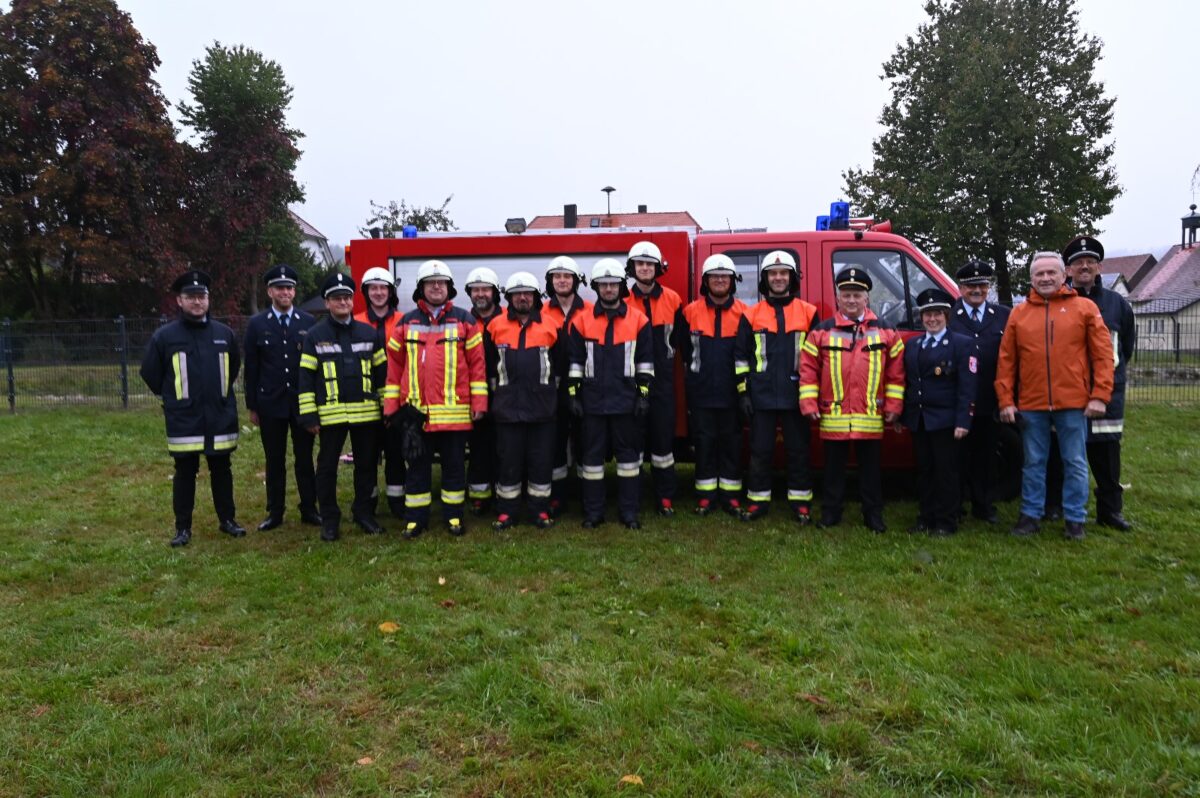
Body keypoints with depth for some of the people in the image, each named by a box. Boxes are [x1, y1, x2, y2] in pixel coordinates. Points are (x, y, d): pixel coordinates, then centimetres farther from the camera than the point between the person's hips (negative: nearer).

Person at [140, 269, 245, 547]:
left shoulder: (224, 334, 3)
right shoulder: (164, 336, -5)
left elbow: (234, 368, 20)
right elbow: (150, 374, 6)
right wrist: (173, 397, 10)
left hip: (220, 417, 2)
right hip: (184, 420, -2)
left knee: (221, 471, 12)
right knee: (185, 474, 7)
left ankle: (227, 519, 24)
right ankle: (183, 527, 17)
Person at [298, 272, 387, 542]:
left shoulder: (368, 333, 9)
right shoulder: (315, 335, 2)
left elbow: (381, 373, 12)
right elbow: (306, 378, 0)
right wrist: (309, 415, -5)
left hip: (367, 413, 2)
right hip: (331, 415, -2)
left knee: (367, 464, 10)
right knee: (327, 467, 5)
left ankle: (364, 512, 25)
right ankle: (329, 520, 16)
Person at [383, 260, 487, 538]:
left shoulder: (464, 321, 3)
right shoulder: (406, 323, 8)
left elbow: (477, 364, 0)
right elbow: (394, 366, 7)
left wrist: (478, 402, -5)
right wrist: (392, 405, 4)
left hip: (455, 410, -1)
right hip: (415, 411, 2)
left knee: (454, 465, 8)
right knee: (418, 465, 9)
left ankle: (454, 515, 20)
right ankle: (416, 518, 18)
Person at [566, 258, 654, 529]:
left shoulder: (638, 320, 2)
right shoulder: (582, 321, 2)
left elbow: (645, 361, 4)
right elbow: (575, 361, 4)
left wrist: (644, 395, -1)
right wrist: (573, 395, 0)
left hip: (625, 401, 0)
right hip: (592, 401, 0)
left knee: (628, 453, 6)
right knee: (593, 454, 6)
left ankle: (629, 511, 15)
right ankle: (593, 512, 16)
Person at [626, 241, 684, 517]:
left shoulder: (673, 300, 5)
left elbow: (679, 335, 16)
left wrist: (668, 355, 10)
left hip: (663, 380, 1)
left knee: (663, 437, 2)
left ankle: (666, 497, 10)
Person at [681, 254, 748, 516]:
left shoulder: (742, 313, 2)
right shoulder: (691, 312, 2)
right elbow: (685, 350, 11)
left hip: (731, 392, 0)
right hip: (701, 392, 0)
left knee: (731, 442, 6)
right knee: (704, 442, 5)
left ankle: (731, 495, 14)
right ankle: (706, 495, 13)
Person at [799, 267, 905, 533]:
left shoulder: (885, 332, 5)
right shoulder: (822, 331, 1)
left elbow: (895, 372, 6)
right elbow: (808, 369, 1)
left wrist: (893, 406, 2)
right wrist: (809, 403, -4)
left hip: (871, 417, 1)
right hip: (833, 416, 0)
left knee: (870, 467, 10)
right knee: (834, 467, 10)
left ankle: (873, 514, 21)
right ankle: (830, 512, 21)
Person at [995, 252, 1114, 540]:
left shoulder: (1085, 308, 2)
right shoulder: (1019, 313, 7)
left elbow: (1103, 354, -1)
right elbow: (1006, 360, 5)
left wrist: (1099, 396, -8)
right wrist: (1005, 400, 0)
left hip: (1073, 403, -1)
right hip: (1031, 404, 2)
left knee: (1075, 463, 7)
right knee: (1033, 462, 10)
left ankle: (1075, 519, 18)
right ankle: (1031, 515, 20)